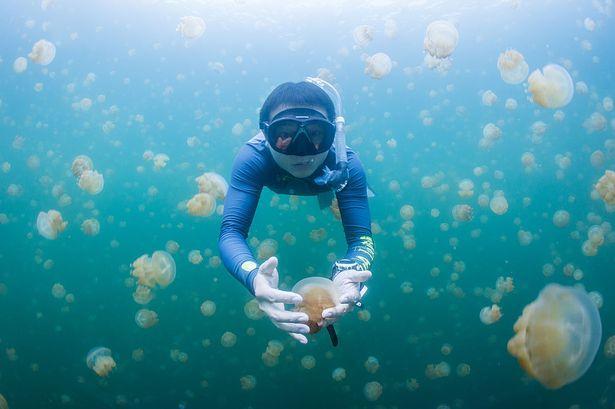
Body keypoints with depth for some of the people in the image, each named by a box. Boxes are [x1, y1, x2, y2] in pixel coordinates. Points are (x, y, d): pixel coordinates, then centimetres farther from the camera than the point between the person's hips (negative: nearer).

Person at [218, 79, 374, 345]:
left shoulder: (346, 164, -45)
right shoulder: (253, 158, -47)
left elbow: (360, 237, -47)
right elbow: (231, 231, -53)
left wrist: (345, 274, -71)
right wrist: (254, 277, -76)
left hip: (324, 198, 0)